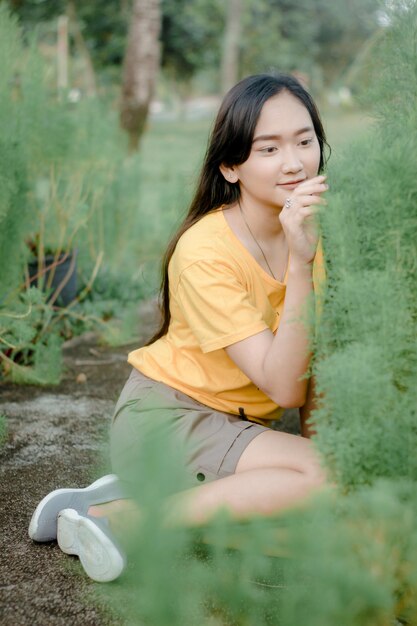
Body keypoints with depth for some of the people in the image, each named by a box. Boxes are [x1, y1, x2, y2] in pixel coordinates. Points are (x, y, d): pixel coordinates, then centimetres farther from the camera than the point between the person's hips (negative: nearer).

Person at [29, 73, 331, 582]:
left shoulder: (306, 226, -3)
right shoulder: (205, 251, -23)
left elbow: (311, 353, 3)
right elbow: (282, 386, -28)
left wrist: (316, 434, -11)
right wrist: (300, 263, -36)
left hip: (239, 419, 8)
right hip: (166, 413, -8)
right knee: (325, 477, -25)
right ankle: (114, 516, -18)